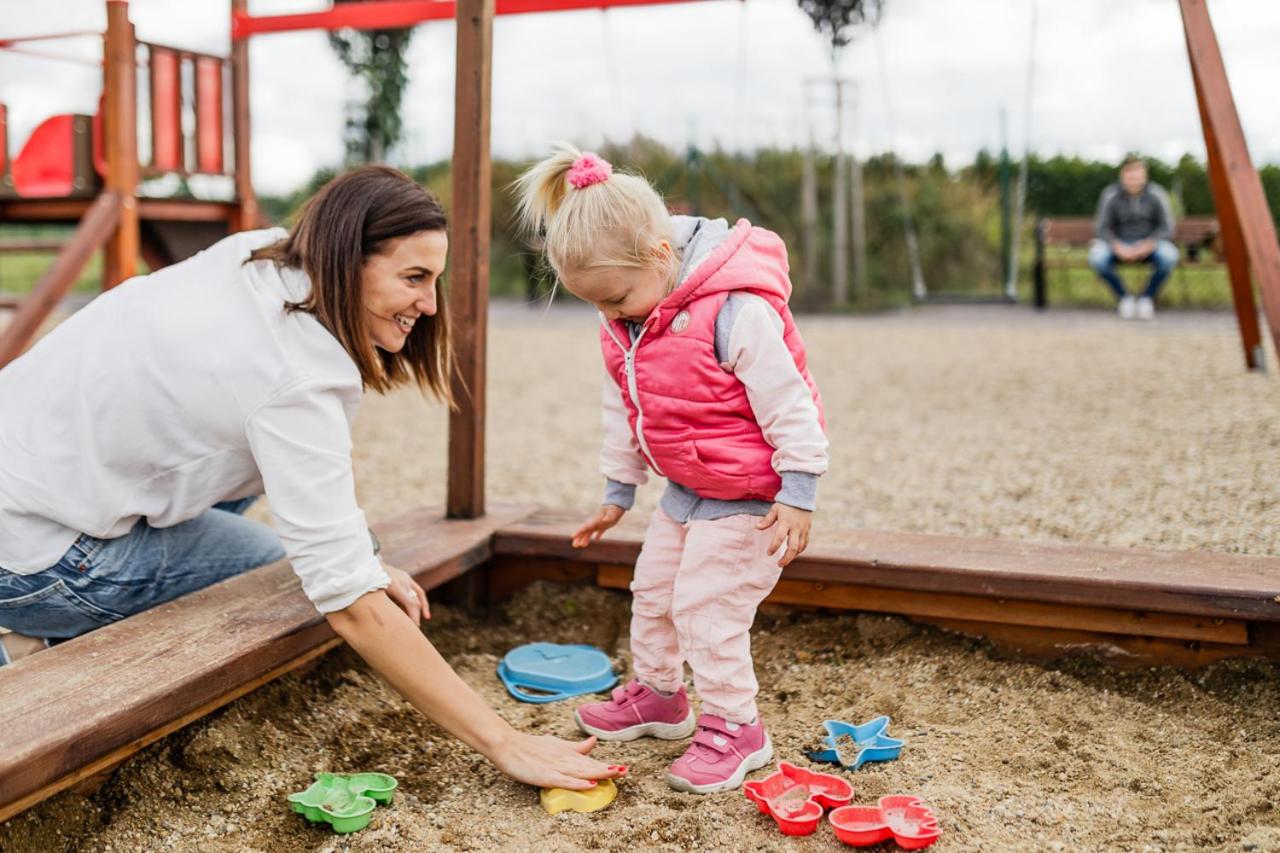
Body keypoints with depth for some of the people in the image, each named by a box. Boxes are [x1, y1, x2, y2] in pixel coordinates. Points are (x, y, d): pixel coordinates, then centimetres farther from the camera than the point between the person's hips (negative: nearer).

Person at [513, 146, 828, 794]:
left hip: (748, 494, -8)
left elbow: (788, 403, -23)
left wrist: (797, 495, -21)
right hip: (685, 489, 9)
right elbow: (623, 411, 10)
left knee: (704, 606, -7)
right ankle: (658, 694, 40)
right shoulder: (621, 324, -4)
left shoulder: (735, 309, -29)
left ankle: (735, 727, 12)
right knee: (652, 590, 17)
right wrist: (617, 491, 17)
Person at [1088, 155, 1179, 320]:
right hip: (1119, 243, 0)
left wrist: (1147, 246, -25)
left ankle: (1148, 298, -5)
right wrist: (1119, 248, -26)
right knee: (1097, 257, -32)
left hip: (1150, 243, 0)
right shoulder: (1110, 195, -11)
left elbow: (1167, 228, -7)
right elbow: (1102, 228, -8)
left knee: (1169, 256, -33)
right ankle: (1124, 297, -6)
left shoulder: (1156, 194, -10)